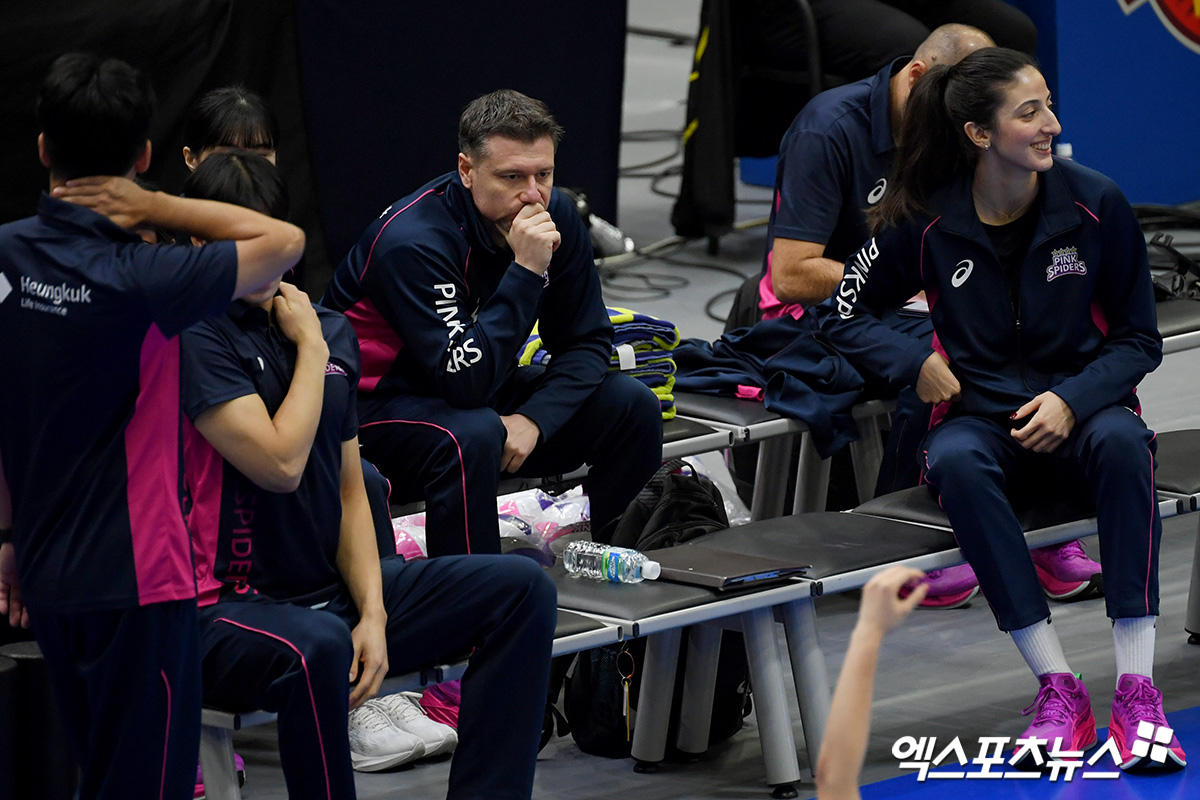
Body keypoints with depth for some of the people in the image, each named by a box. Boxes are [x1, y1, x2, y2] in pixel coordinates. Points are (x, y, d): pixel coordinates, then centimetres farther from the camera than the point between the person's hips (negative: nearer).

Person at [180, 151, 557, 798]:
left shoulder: (331, 331, 10)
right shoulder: (197, 337, -12)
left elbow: (349, 491, 12)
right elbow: (280, 463, -22)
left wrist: (373, 615, -3)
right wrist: (310, 348, -9)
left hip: (331, 588, 8)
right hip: (226, 607, -8)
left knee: (522, 588, -2)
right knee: (316, 646, -41)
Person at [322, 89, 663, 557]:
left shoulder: (555, 217, -8)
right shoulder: (412, 242, -29)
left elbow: (587, 342, -1)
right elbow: (465, 380, -35)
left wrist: (533, 419, -19)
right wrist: (526, 271, -38)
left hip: (482, 390, 7)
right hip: (375, 408, -7)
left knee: (633, 407, -9)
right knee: (473, 436, -38)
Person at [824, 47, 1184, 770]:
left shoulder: (1097, 204, -4)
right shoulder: (927, 221, -4)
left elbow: (1140, 339, 3)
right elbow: (847, 311, 10)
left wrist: (1072, 399, -14)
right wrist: (917, 361, -8)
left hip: (1080, 415, 0)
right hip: (984, 419, 0)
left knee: (1121, 441, -37)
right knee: (956, 460, -37)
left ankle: (1137, 690, -38)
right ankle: (1058, 690, -36)